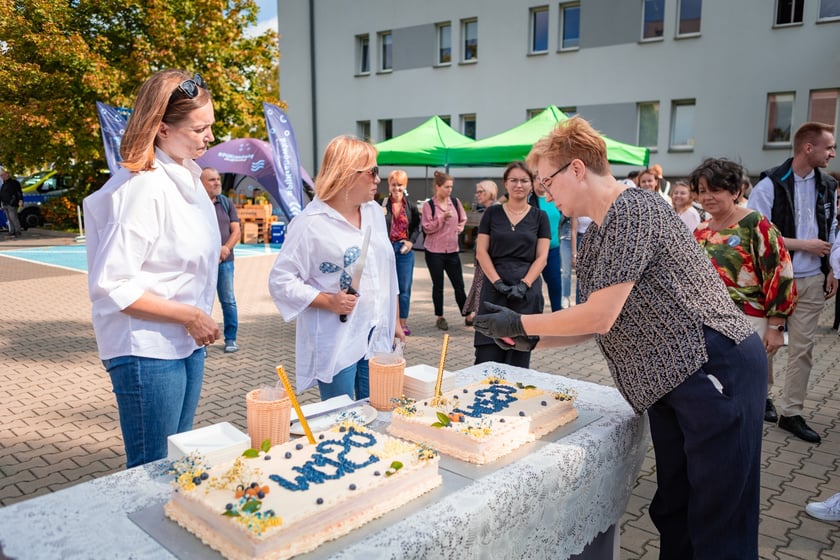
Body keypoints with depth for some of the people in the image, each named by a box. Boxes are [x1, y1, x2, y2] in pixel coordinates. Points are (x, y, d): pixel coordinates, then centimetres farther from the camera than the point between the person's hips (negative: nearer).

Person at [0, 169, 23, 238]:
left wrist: (20, 200, -22)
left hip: (12, 204, -8)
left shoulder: (14, 182, -5)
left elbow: (19, 192, -12)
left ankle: (18, 232, -5)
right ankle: (11, 232, 9)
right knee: (9, 219, 7)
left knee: (13, 218, -11)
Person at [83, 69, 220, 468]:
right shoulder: (143, 187, -20)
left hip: (187, 344, 8)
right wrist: (188, 315, -17)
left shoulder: (187, 177, 7)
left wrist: (198, 320, 11)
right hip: (146, 349, -8)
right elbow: (111, 285, -21)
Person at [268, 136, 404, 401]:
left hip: (377, 338, 6)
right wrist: (328, 301, -20)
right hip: (335, 345, -6)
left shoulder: (375, 212, 8)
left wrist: (394, 322, 16)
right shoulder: (310, 223, -13)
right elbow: (280, 281, -12)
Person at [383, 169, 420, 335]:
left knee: (404, 288, 7)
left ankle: (403, 322, 18)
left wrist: (411, 241, 0)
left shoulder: (411, 207, 4)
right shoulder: (382, 205, -6)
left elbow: (417, 226, 14)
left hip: (404, 250, 3)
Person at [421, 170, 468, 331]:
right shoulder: (429, 205, -6)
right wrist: (442, 218, -18)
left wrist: (459, 228, 1)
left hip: (452, 250, 3)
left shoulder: (455, 201, 3)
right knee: (438, 285, 7)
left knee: (459, 285, 5)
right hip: (435, 251, -2)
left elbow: (463, 219, 18)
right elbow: (426, 228, -9)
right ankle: (440, 317, 19)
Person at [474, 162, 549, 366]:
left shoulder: (540, 217, 7)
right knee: (487, 357, -3)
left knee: (519, 357, 4)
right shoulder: (492, 213, 7)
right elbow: (481, 252, 3)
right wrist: (498, 282, -10)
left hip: (527, 291, 0)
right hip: (494, 287, 0)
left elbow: (542, 257, 3)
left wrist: (524, 285, -11)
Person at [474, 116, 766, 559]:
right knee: (673, 513, 18)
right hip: (671, 382, 10)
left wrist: (520, 322, -10)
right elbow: (596, 324, 15)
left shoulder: (632, 211, -17)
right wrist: (531, 339, 5)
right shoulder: (595, 235, 13)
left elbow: (602, 316, -20)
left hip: (717, 371, -9)